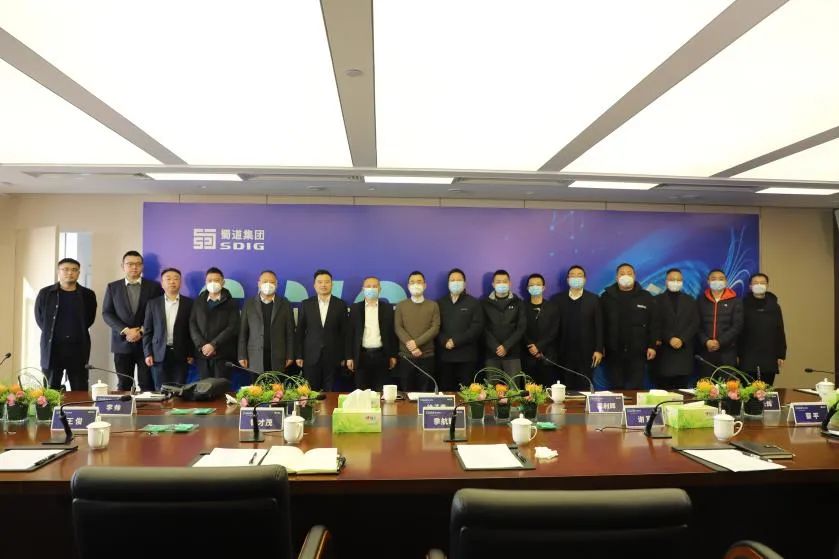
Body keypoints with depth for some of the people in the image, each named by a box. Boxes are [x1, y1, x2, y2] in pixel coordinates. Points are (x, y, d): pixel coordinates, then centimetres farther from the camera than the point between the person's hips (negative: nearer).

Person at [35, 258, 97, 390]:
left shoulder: (88, 295, 5)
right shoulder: (45, 293, 4)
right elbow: (39, 318, 10)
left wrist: (77, 333, 5)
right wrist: (51, 332, 6)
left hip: (78, 348, 0)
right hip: (52, 347, 0)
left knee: (80, 390, 3)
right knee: (52, 389, 6)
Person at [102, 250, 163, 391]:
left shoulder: (154, 286, 4)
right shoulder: (112, 287, 8)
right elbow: (107, 313, 3)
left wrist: (142, 331, -10)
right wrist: (125, 330, -10)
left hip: (147, 342, -1)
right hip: (122, 343, 1)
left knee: (147, 385, -3)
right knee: (124, 385, 7)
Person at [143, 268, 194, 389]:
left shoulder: (189, 303, 4)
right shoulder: (153, 303, 7)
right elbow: (147, 330, 7)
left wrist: (191, 354, 0)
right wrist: (147, 353, -1)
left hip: (181, 354, -1)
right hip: (159, 354, 1)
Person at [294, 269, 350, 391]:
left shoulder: (341, 305, 3)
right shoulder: (306, 304, 4)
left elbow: (345, 332, 4)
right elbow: (299, 332, 5)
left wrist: (346, 356, 1)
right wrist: (299, 355, 1)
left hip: (333, 357, 0)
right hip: (311, 356, 0)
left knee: (330, 393, 4)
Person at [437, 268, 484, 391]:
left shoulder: (474, 303, 5)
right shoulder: (440, 303, 13)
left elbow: (477, 327, -5)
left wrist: (456, 341, -13)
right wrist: (445, 341, -13)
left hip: (466, 355, -2)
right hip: (445, 355, 2)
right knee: (445, 390, 3)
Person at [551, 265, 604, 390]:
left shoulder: (593, 299, 5)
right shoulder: (557, 299, 6)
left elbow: (599, 326, 2)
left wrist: (599, 350, -5)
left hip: (586, 354, 0)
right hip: (563, 354, 0)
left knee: (584, 389, 2)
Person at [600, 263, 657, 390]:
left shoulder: (646, 297, 5)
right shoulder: (607, 297, 4)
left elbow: (652, 324, 4)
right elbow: (601, 323, 3)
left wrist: (652, 346, -3)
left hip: (638, 352, 0)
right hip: (613, 351, 0)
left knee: (635, 389, 2)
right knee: (616, 388, 7)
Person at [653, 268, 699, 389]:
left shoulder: (689, 300, 14)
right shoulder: (658, 300, 6)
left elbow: (695, 323, 4)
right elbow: (656, 324, -2)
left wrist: (682, 339, -9)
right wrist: (669, 339, -14)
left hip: (685, 350, 2)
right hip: (663, 350, -2)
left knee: (682, 388, 2)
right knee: (663, 388, -1)